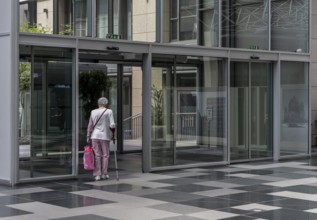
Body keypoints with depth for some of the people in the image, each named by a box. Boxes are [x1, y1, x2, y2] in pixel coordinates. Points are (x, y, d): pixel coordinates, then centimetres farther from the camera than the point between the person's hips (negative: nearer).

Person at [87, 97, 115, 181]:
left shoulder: (93, 112, 3)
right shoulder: (109, 112, -4)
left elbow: (90, 125, 4)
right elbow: (112, 125, -8)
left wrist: (88, 136, 10)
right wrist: (113, 135, 4)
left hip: (95, 136, 2)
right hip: (105, 136, -2)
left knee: (97, 155, 5)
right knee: (105, 155, 10)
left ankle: (97, 175, 4)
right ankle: (104, 174, 14)